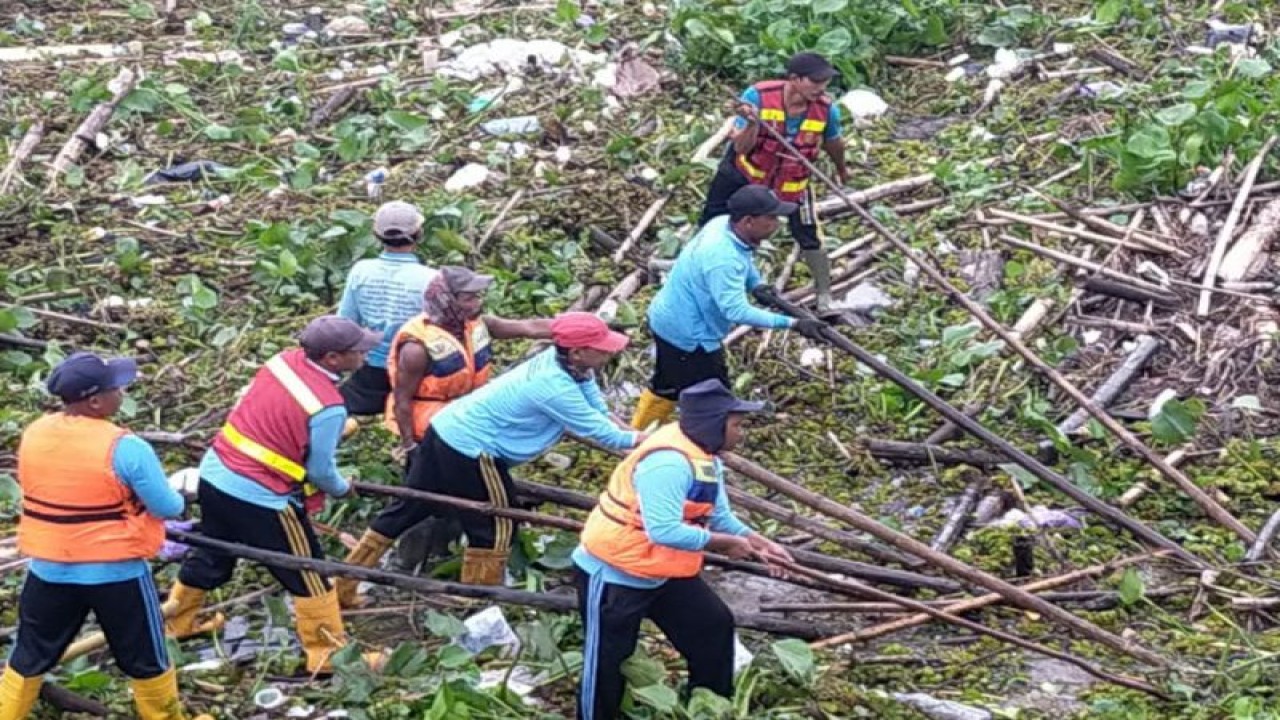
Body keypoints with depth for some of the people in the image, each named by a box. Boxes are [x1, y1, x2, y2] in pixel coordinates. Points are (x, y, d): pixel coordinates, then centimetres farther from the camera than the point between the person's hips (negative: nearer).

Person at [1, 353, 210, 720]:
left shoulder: (33, 435, -5)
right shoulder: (125, 448, -22)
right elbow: (169, 508, -15)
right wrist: (177, 498, 9)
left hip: (50, 569, 4)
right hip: (116, 572, -4)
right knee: (146, 659, 16)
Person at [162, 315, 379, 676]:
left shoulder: (284, 360, -2)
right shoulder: (328, 407, -23)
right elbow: (320, 470, -13)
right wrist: (342, 489, 8)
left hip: (214, 474, 8)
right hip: (261, 499, -8)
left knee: (211, 555, 29)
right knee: (309, 576, 9)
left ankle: (178, 622, 48)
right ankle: (329, 656, 17)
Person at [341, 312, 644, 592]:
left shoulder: (559, 362, 1)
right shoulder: (555, 386, -25)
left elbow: (600, 415, 7)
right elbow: (599, 431, -19)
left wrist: (640, 434, 2)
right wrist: (646, 441, -9)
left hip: (447, 429, 9)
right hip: (470, 449, -9)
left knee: (406, 510, 17)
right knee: (496, 525, 6)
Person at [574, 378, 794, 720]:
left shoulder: (705, 456, 2)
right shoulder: (669, 462, -32)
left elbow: (718, 515, 10)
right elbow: (664, 531, -37)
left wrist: (759, 544, -5)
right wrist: (725, 543, -26)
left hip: (662, 570, 10)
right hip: (613, 572, -10)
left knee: (714, 625, 14)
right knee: (607, 658, 2)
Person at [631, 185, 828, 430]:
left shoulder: (723, 224, -8)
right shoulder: (722, 258, -36)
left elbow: (744, 261, 11)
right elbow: (738, 311, -39)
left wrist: (756, 284, -10)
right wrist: (792, 323, -39)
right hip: (688, 336, -10)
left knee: (666, 387, 29)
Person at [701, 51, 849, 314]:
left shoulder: (827, 110, -26)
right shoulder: (758, 96, -32)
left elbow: (834, 144, -2)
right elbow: (740, 147, -29)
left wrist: (842, 169, 16)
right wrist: (752, 123, -48)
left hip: (793, 182, 0)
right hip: (745, 172, 0)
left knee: (809, 238, -6)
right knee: (712, 222, 16)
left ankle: (825, 297, 13)